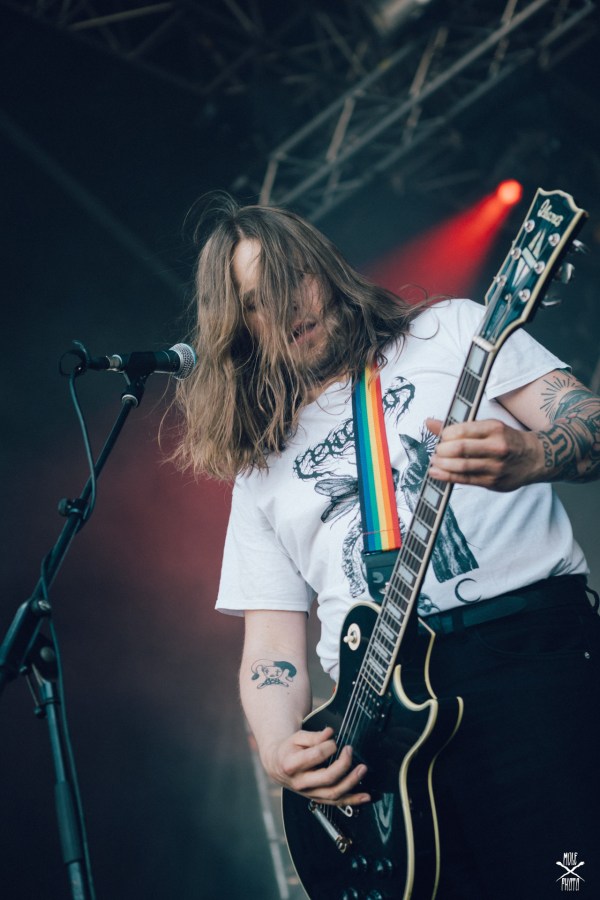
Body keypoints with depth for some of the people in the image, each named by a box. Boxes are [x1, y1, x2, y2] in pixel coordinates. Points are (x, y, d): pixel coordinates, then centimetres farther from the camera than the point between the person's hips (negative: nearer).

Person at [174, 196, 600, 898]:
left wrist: (528, 458, -19)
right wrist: (280, 749, -6)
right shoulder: (261, 473, 21)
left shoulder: (449, 332, 15)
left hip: (534, 647, -2)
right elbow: (271, 643, 15)